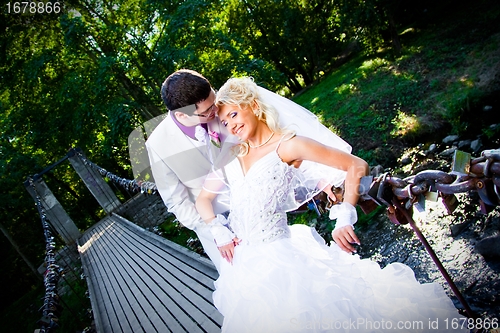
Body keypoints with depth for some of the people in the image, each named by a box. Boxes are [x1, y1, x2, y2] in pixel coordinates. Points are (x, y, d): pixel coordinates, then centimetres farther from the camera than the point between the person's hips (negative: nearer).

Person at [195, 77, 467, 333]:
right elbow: (203, 199, 11)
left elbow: (357, 166, -11)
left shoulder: (286, 145, -11)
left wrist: (344, 218, -15)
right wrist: (220, 232, -4)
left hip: (276, 257, -6)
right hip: (239, 261, 6)